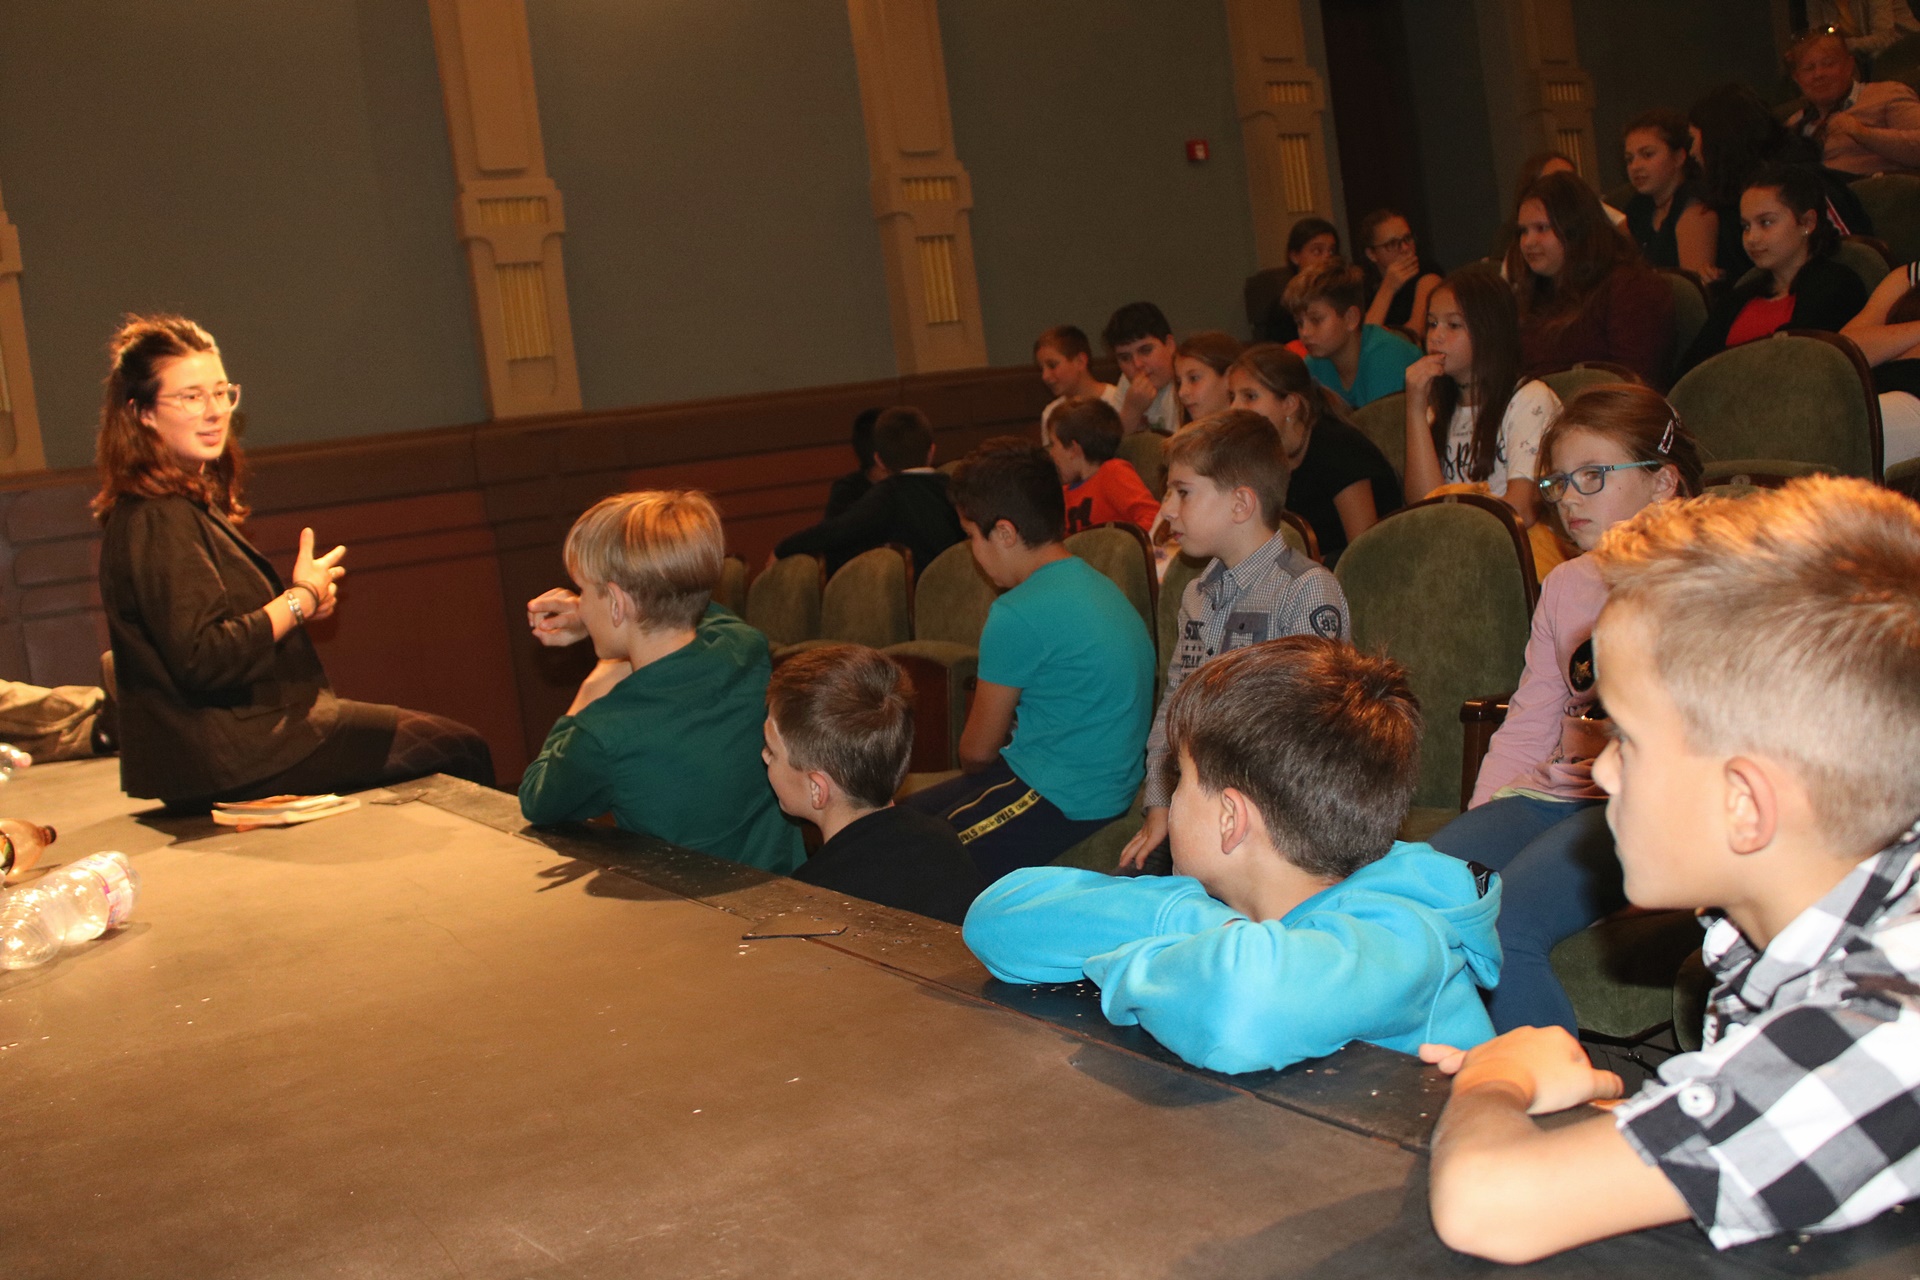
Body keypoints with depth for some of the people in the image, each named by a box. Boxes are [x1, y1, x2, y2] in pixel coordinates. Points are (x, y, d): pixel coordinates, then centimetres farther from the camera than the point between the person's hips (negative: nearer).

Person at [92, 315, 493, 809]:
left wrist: (303, 599, 2)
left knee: (460, 744, 14)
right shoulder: (157, 521, -19)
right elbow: (203, 660, -25)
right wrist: (302, 599, -13)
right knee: (461, 751, -5)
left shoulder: (191, 504, 13)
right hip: (235, 758, -10)